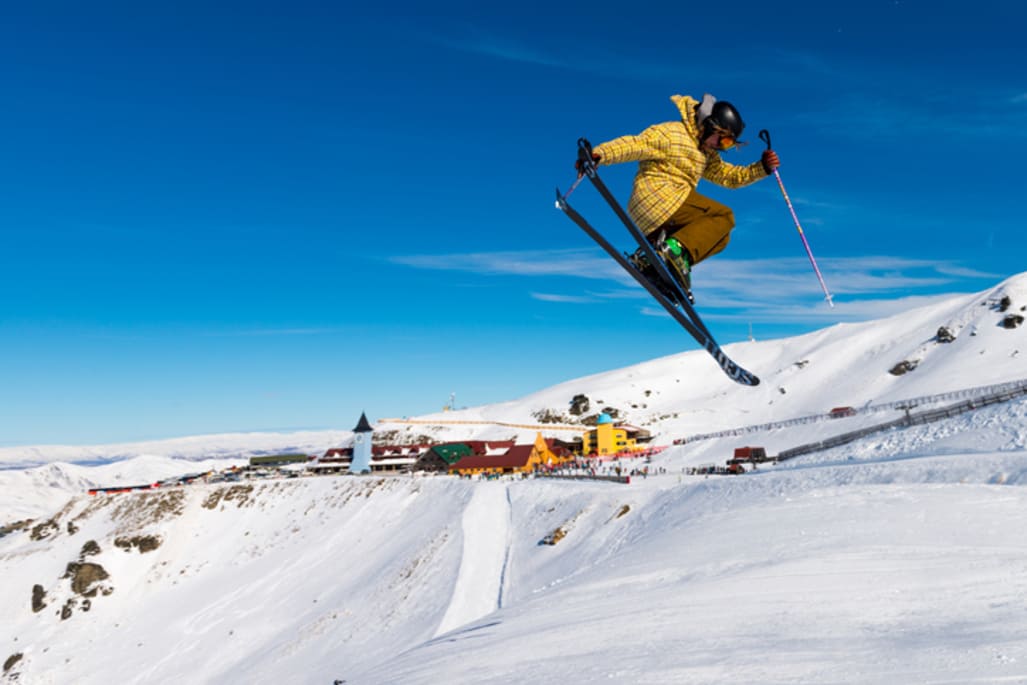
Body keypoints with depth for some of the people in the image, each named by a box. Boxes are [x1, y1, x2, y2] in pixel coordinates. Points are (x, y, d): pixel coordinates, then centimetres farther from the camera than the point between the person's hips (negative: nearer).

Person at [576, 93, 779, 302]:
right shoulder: (671, 134, -2)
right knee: (723, 216, -13)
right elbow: (635, 145, -12)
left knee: (720, 236, 8)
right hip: (656, 195, -10)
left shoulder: (707, 155, 27)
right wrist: (599, 155, -25)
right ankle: (675, 248, -33)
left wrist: (762, 168, 17)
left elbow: (729, 176, 30)